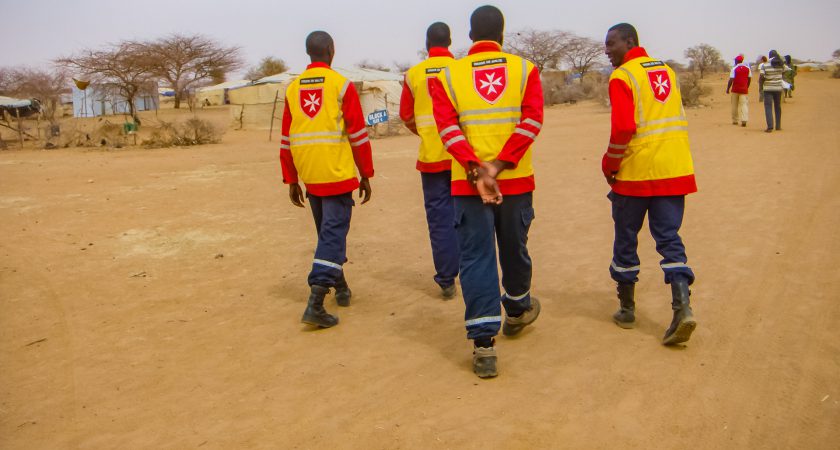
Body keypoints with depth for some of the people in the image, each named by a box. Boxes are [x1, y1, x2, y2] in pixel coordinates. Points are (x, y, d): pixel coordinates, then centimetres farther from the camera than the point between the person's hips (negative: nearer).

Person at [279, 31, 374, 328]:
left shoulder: (293, 88, 9)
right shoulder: (341, 85, -5)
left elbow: (286, 139, 10)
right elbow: (358, 134, -7)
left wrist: (291, 181, 16)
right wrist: (366, 175, 1)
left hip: (309, 178, 5)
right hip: (338, 175, -5)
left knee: (328, 232, 20)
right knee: (333, 234, -5)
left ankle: (340, 287, 34)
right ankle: (315, 304, -14)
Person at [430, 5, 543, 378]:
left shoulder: (447, 75, 4)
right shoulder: (524, 69, 6)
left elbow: (447, 127, -9)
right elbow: (532, 120, -8)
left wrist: (476, 170, -17)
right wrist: (499, 165, -14)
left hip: (467, 183, -1)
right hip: (516, 180, 1)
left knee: (476, 257, 2)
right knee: (514, 249, 19)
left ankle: (484, 344, -2)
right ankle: (517, 311, 43)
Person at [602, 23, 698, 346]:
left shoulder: (622, 77, -8)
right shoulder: (666, 70, 15)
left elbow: (623, 128, -17)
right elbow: (674, 120, 17)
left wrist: (609, 164, -3)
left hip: (636, 172, -5)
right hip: (675, 171, 6)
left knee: (626, 240, 10)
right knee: (669, 238, 7)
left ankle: (627, 309, 20)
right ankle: (682, 306, -9)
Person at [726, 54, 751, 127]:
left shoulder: (734, 69, -7)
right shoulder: (747, 68, 5)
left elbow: (731, 80, -11)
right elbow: (749, 79, 10)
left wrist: (728, 89, -4)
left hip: (735, 89, -2)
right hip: (744, 89, 2)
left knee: (735, 105, 10)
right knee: (743, 104, -1)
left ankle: (735, 120, 15)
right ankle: (744, 120, -19)